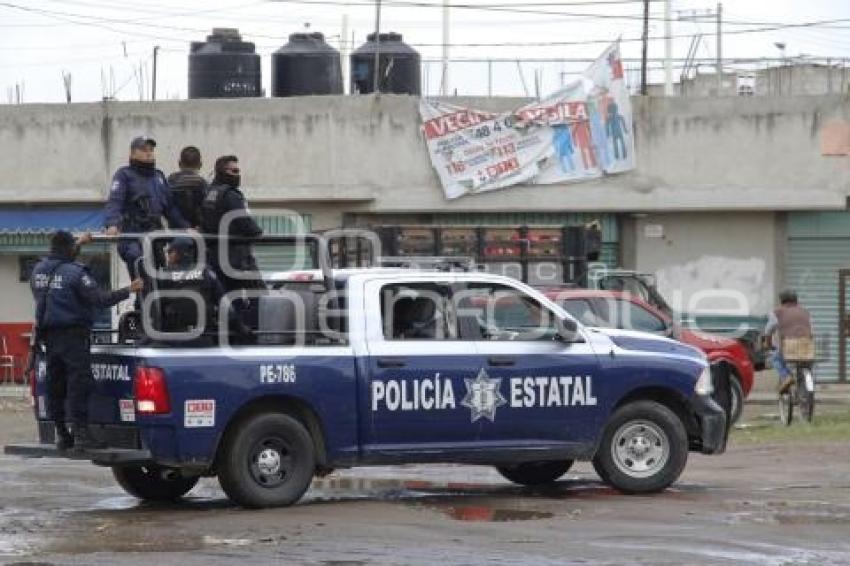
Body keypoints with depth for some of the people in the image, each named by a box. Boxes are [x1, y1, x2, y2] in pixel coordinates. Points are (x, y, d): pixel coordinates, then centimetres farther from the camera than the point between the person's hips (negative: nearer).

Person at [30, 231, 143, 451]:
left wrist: (79, 245, 41)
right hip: (72, 334, -8)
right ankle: (81, 434, -15)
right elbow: (100, 299, -17)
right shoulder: (74, 272, -13)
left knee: (55, 385, 11)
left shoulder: (38, 270, 9)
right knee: (79, 383, -9)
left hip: (48, 335, 8)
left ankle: (61, 434, 15)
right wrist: (128, 291, -9)